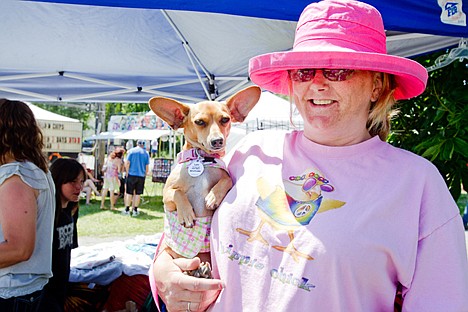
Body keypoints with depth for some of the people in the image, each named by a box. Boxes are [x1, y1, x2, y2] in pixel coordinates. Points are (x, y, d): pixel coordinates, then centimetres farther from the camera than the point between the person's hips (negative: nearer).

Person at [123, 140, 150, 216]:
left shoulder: (131, 151, 3)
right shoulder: (146, 153, 6)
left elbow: (127, 163, -2)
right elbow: (147, 167, 5)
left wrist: (127, 173, 8)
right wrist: (145, 175, 16)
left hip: (132, 174, -1)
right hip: (141, 176, 1)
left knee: (129, 192, 5)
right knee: (138, 193, 5)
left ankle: (127, 210, 6)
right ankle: (135, 210, 8)